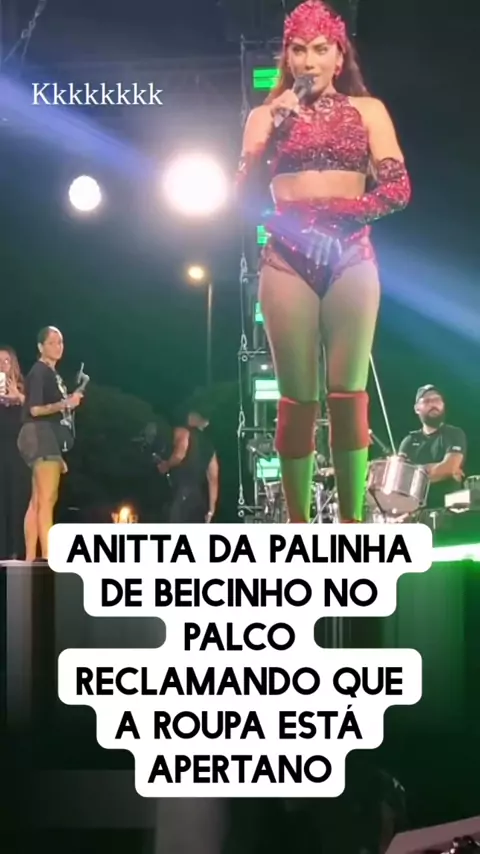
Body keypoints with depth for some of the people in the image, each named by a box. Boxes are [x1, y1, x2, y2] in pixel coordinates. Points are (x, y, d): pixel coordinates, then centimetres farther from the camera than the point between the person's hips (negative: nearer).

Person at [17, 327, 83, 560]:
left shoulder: (53, 374, 20)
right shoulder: (38, 372, -7)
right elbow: (35, 409, -17)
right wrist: (65, 404, -22)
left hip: (50, 438, 10)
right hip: (41, 436, -10)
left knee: (37, 502, 6)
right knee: (47, 499, -15)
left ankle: (30, 558, 6)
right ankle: (47, 557, -19)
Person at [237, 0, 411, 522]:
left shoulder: (366, 110, 13)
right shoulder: (267, 115, 16)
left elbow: (398, 189, 3)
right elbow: (243, 194, 6)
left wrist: (337, 214, -10)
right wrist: (272, 127, -2)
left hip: (350, 255, 0)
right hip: (287, 258, 1)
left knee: (347, 392, -5)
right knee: (297, 397, -3)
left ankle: (352, 525, -2)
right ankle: (298, 528, 0)